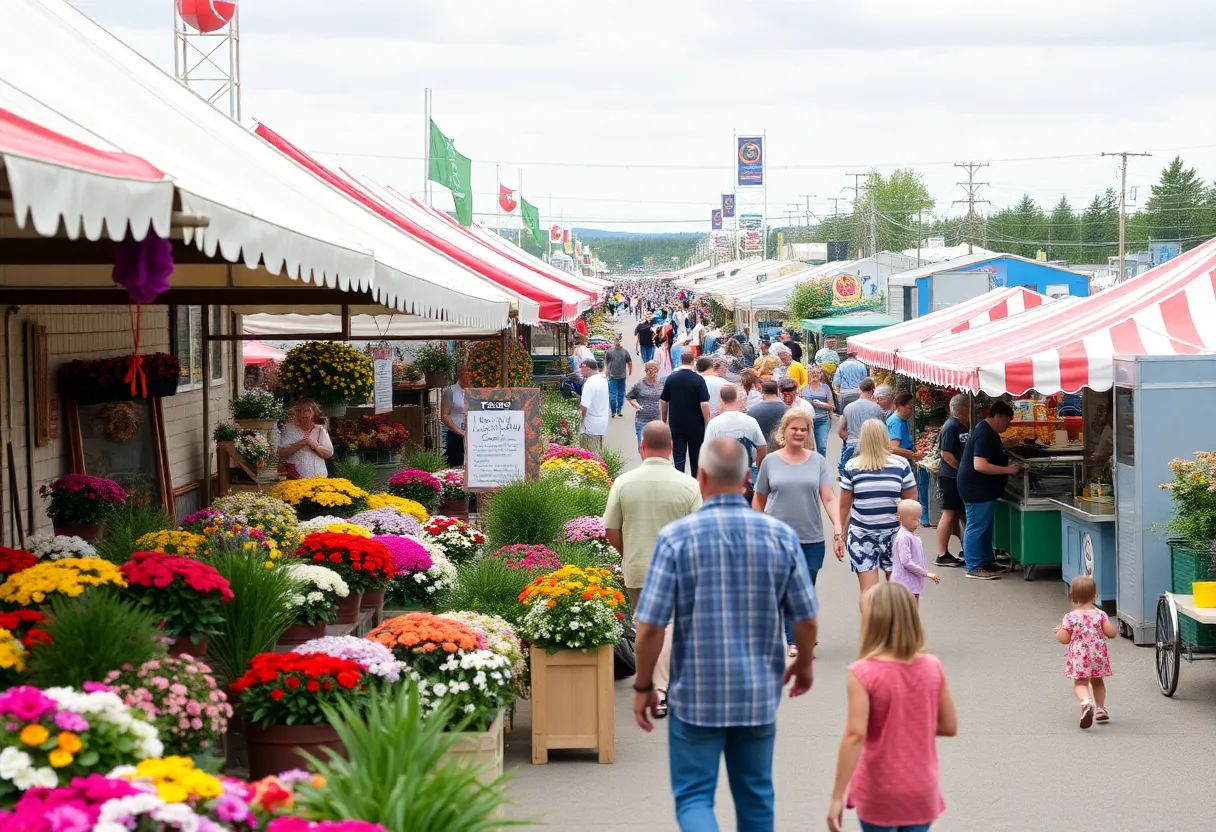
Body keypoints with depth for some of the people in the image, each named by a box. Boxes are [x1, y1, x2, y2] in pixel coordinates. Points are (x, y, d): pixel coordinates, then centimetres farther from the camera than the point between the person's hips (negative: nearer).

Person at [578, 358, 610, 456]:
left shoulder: (590, 383, -20)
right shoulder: (603, 379, 8)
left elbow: (584, 406, -24)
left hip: (591, 426, -9)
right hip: (602, 424, 9)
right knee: (598, 454, 17)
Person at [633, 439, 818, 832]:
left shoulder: (676, 537, -11)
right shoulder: (781, 536, -4)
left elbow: (649, 627, -12)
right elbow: (806, 619, 1)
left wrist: (643, 686, 3)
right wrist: (804, 664, 21)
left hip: (696, 696, -3)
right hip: (760, 696, 3)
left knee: (693, 796, 6)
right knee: (755, 798, 17)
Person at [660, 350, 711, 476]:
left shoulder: (671, 378, -3)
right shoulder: (698, 380, -11)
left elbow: (663, 402, 3)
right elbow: (704, 404, -15)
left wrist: (664, 421, 15)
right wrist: (708, 423, -7)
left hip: (676, 425, 1)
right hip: (696, 426, -1)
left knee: (678, 458, 1)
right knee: (696, 457, 15)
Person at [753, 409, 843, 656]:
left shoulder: (817, 461, 3)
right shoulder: (771, 461, 3)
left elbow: (829, 498, -3)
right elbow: (759, 500, 9)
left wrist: (837, 531, -14)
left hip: (811, 539, 1)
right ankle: (792, 640, 7)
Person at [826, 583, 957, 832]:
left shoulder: (863, 673, -17)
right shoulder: (932, 667, -4)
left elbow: (855, 735, -22)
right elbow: (949, 726, 2)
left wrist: (837, 796, -19)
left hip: (879, 791, -3)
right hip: (921, 789, 3)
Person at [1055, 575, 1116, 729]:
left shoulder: (1070, 617, -7)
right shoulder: (1100, 614, -3)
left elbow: (1064, 639, -7)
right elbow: (1111, 633, -6)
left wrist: (1058, 631, 15)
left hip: (1079, 656, -3)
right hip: (1098, 655, 3)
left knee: (1080, 683, -6)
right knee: (1098, 682, 23)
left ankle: (1086, 702, -35)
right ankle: (1100, 709, 26)